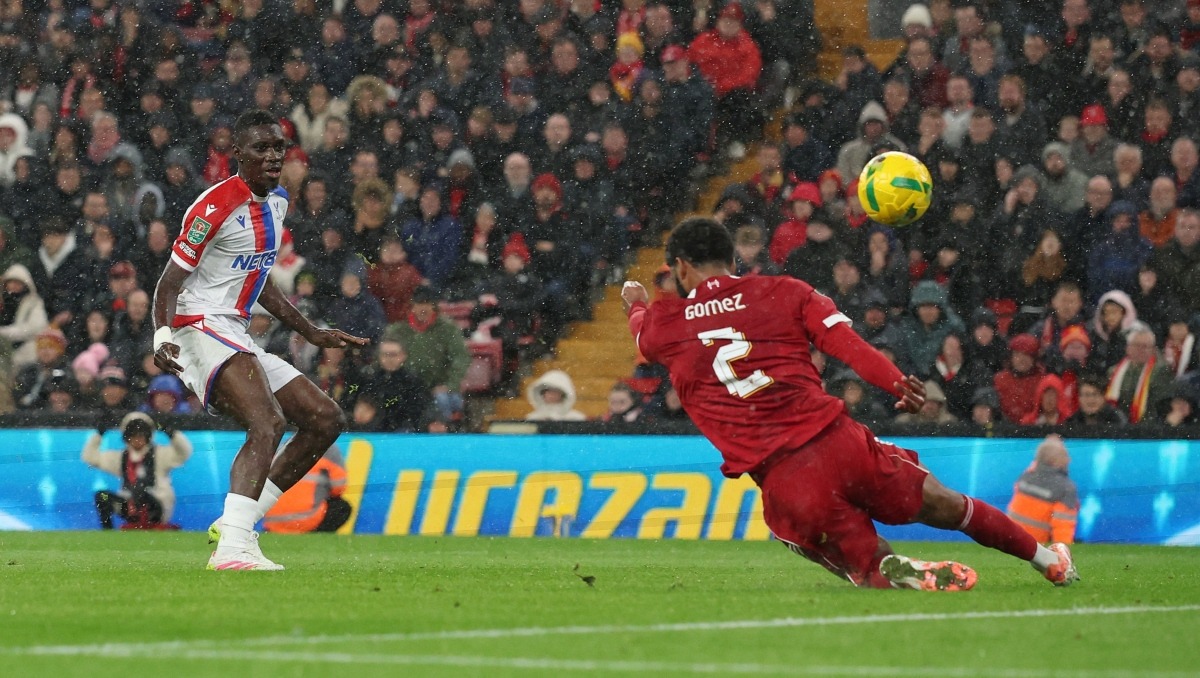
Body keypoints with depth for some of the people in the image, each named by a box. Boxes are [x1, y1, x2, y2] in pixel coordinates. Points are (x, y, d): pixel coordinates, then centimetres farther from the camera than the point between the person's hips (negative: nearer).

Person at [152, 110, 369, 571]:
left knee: (327, 420, 9)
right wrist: (162, 337, -32)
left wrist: (314, 335, 29)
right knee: (268, 423, -30)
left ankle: (235, 525, 5)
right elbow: (170, 282, -15)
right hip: (201, 328, -10)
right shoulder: (217, 205, -14)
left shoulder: (277, 202, 14)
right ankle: (233, 547, -42)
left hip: (237, 338, 10)